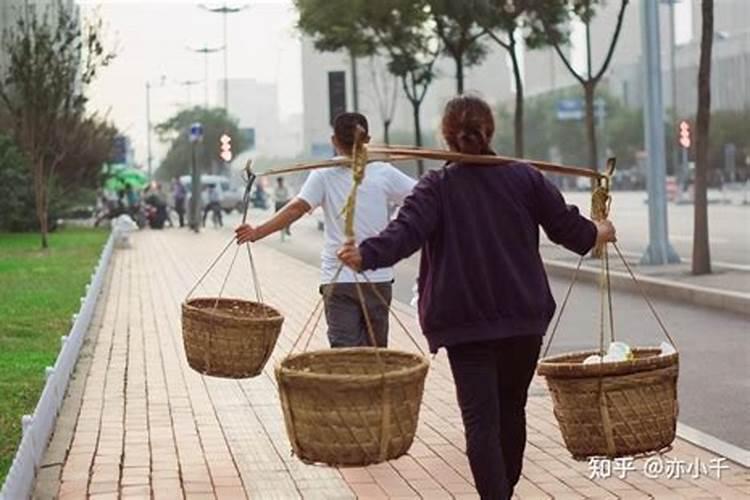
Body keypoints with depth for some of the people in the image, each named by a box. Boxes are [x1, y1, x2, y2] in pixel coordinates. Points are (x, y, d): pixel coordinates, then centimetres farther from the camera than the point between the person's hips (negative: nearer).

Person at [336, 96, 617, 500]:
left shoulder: (437, 186, -5)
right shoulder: (524, 178, 3)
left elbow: (407, 232, -21)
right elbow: (567, 226, 9)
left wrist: (365, 255, -28)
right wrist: (600, 233, 27)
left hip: (466, 321, -3)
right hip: (524, 316, 3)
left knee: (481, 419, -4)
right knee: (511, 409, 19)